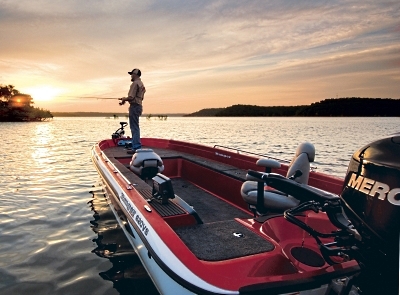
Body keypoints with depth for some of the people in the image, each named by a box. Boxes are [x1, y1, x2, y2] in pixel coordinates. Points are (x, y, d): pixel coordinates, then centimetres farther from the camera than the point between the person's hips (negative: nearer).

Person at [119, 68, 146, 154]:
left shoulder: (135, 83, -12)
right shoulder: (141, 84, 19)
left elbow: (131, 97, -19)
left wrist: (124, 99, 1)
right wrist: (125, 100, 17)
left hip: (134, 106, -10)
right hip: (139, 106, 10)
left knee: (134, 127, -10)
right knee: (135, 127, 15)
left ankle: (136, 147, -10)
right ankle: (136, 146, 21)